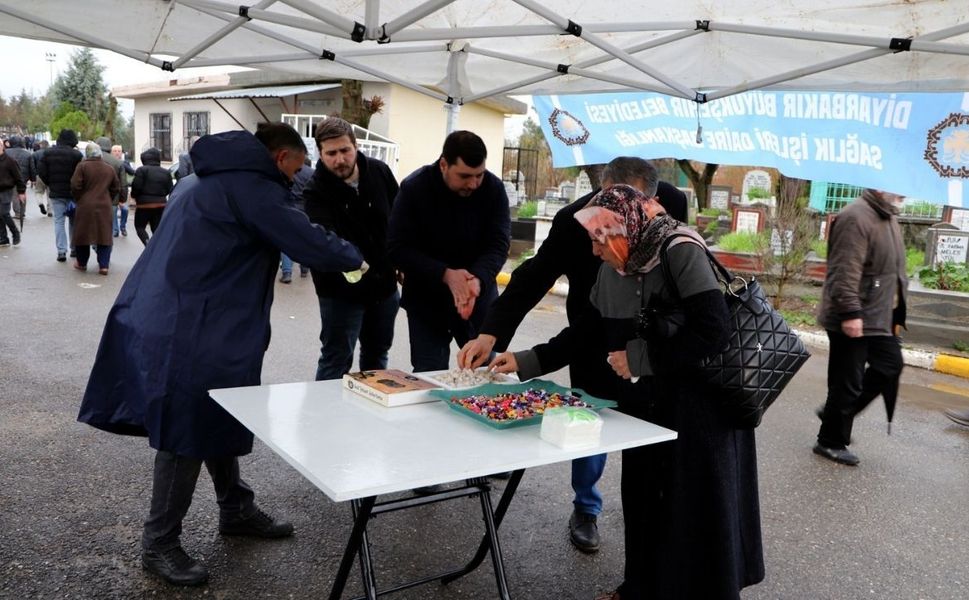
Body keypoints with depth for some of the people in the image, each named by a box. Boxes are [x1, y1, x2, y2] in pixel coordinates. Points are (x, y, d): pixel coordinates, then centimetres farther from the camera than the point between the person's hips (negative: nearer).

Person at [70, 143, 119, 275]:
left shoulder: (82, 166, -6)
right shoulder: (110, 168, 6)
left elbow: (75, 186, -9)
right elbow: (116, 188, 12)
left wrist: (78, 199, 7)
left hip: (85, 206, -2)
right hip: (104, 207, 2)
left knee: (82, 234, 12)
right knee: (104, 235, 5)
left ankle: (82, 263, 23)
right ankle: (104, 265, -1)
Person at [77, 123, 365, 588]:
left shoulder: (210, 179, 18)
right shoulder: (250, 185, -14)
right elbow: (307, 242, -15)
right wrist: (354, 259, 3)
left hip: (179, 318, 11)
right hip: (190, 330, -11)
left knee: (215, 421, 18)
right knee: (187, 431, -1)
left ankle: (236, 511, 32)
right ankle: (159, 544, 11)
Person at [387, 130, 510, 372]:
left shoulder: (494, 189, -10)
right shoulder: (414, 188, -15)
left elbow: (498, 245, -14)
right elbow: (397, 248, -17)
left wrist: (478, 280, -34)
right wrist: (445, 275, -29)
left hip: (479, 297, 2)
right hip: (426, 299, -2)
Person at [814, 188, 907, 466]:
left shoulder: (888, 217, 14)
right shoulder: (856, 218, -19)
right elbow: (844, 272, -26)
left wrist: (896, 312, 22)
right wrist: (851, 312, -29)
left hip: (879, 317, 10)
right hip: (853, 320, -10)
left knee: (890, 365, 16)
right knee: (847, 382, 0)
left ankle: (837, 413, 27)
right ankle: (831, 441, 15)